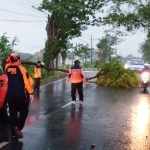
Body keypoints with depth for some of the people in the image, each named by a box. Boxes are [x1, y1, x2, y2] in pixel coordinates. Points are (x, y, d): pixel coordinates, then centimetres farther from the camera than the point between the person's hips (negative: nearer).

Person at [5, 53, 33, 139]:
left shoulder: (7, 68, 1)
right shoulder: (22, 69, -10)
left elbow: (9, 64, 26)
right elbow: (27, 82, -13)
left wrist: (11, 57, 6)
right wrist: (31, 93, -8)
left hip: (10, 94, 5)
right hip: (20, 95, -4)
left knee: (13, 113, 12)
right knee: (24, 112, 10)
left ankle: (14, 133, 17)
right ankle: (18, 127, -9)